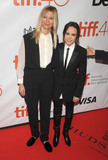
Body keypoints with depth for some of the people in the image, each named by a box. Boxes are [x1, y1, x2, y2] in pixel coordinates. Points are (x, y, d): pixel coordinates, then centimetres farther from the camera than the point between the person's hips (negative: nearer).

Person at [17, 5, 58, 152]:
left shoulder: (55, 39, 4)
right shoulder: (28, 38, -8)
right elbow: (21, 62, -5)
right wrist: (21, 83, -5)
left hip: (47, 77, 2)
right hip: (31, 78, -2)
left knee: (45, 109, 13)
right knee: (32, 109, 13)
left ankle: (44, 138, 33)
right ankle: (34, 134, 39)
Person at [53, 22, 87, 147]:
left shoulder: (81, 52, -12)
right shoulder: (57, 48, -9)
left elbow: (82, 75, -9)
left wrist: (78, 94, -9)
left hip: (71, 88, 0)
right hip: (57, 87, 1)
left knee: (69, 112, 21)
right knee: (57, 112, 18)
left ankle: (66, 132, 48)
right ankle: (56, 133, 45)